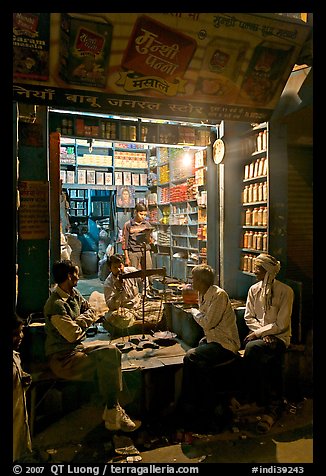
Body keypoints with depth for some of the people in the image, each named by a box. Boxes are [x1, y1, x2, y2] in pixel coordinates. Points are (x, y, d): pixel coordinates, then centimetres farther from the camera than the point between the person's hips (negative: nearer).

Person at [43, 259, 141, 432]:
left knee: (111, 351, -10)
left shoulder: (74, 294, 6)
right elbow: (73, 334, -24)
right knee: (106, 366, -22)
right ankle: (112, 414, -5)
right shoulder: (56, 304, -23)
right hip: (62, 358, -9)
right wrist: (83, 319, -5)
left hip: (77, 346, 9)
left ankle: (113, 408, -7)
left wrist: (81, 321, -7)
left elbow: (91, 311, 14)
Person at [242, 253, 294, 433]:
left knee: (252, 347, -31)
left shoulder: (285, 291, -10)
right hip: (260, 335, 4)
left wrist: (259, 332, -15)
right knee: (270, 363, -27)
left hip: (279, 337, -4)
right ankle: (274, 405, -7)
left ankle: (254, 399, -14)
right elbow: (249, 317, 7)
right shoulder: (254, 289, 6)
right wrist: (263, 332, -8)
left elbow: (281, 325, -12)